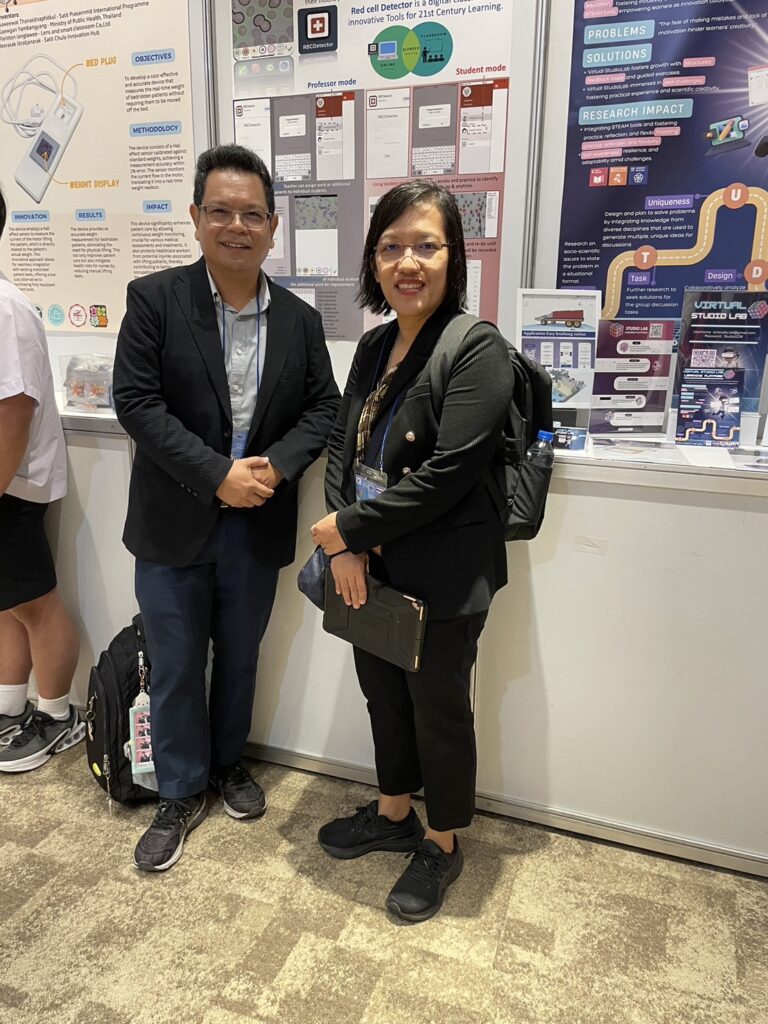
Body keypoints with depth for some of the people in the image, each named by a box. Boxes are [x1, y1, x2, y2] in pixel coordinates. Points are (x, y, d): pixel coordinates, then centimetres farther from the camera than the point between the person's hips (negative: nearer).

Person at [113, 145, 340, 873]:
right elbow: (136, 402, -13)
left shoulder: (299, 319, 3)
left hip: (258, 526, 3)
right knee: (175, 668, 10)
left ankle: (228, 763, 43)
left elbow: (323, 407, 4)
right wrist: (217, 476, -19)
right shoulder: (154, 299, -6)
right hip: (174, 525, -2)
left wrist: (276, 466, -15)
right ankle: (180, 794, 31)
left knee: (239, 659, 18)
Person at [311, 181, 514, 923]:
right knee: (382, 692, 21)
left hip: (442, 575, -7)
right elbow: (342, 445, 5)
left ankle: (442, 843, 37)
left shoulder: (477, 349, -16)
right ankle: (394, 813, 46)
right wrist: (344, 547, -10)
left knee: (438, 709, 12)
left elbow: (448, 475, -23)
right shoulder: (374, 346, 7)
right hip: (371, 568, 7)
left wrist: (349, 527, -16)